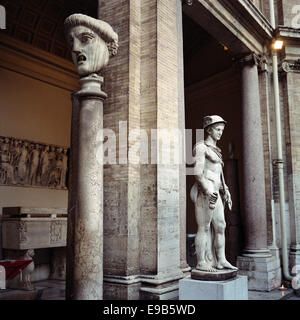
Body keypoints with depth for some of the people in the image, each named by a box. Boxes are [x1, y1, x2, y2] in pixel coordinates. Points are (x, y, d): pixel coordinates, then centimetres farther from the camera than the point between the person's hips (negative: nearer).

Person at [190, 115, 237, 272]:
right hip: (204, 191, -9)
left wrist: (225, 192, 18)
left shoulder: (214, 150, 22)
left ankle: (221, 260, 14)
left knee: (220, 226, 7)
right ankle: (201, 262, 2)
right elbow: (198, 172, -15)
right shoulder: (201, 146, -5)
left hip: (215, 192, 9)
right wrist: (208, 192, -21)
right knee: (204, 228, -5)